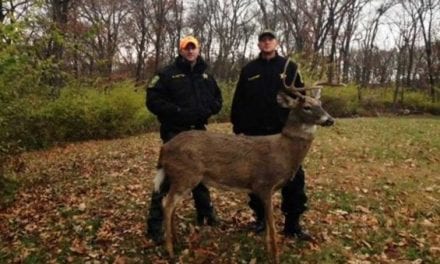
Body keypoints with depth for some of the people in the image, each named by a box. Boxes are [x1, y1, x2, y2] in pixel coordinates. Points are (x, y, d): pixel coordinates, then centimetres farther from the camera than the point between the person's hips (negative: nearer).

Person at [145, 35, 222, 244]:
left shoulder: (206, 76, 13)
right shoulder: (168, 73, -4)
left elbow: (217, 99, 20)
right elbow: (153, 100, -11)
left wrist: (208, 110, -2)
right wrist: (177, 112, -20)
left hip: (199, 131, 6)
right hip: (175, 132, -5)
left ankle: (205, 212, 34)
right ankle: (155, 225, 1)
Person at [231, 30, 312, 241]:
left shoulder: (289, 67, 5)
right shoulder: (249, 70, 8)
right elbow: (238, 101, 8)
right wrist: (238, 127, 2)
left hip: (285, 132, -1)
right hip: (255, 133, 1)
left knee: (293, 178, -1)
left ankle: (292, 224, 11)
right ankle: (260, 218, 25)